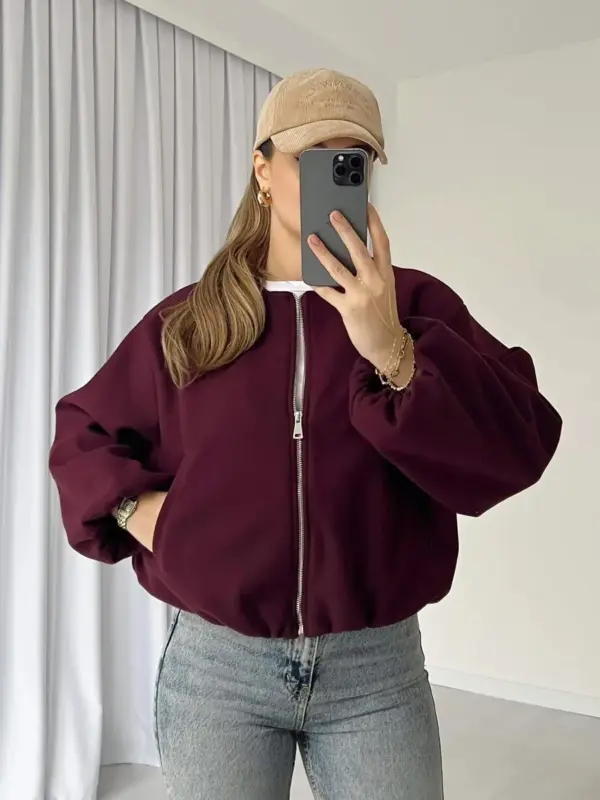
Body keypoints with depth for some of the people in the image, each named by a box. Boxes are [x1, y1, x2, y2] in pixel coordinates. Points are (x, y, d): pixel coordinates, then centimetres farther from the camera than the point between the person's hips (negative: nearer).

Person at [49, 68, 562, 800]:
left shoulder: (413, 304, -1)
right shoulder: (187, 320, 2)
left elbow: (515, 446, -14)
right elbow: (82, 431, 13)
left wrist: (393, 352, -27)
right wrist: (134, 506, -5)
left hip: (377, 666, 0)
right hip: (216, 664, 1)